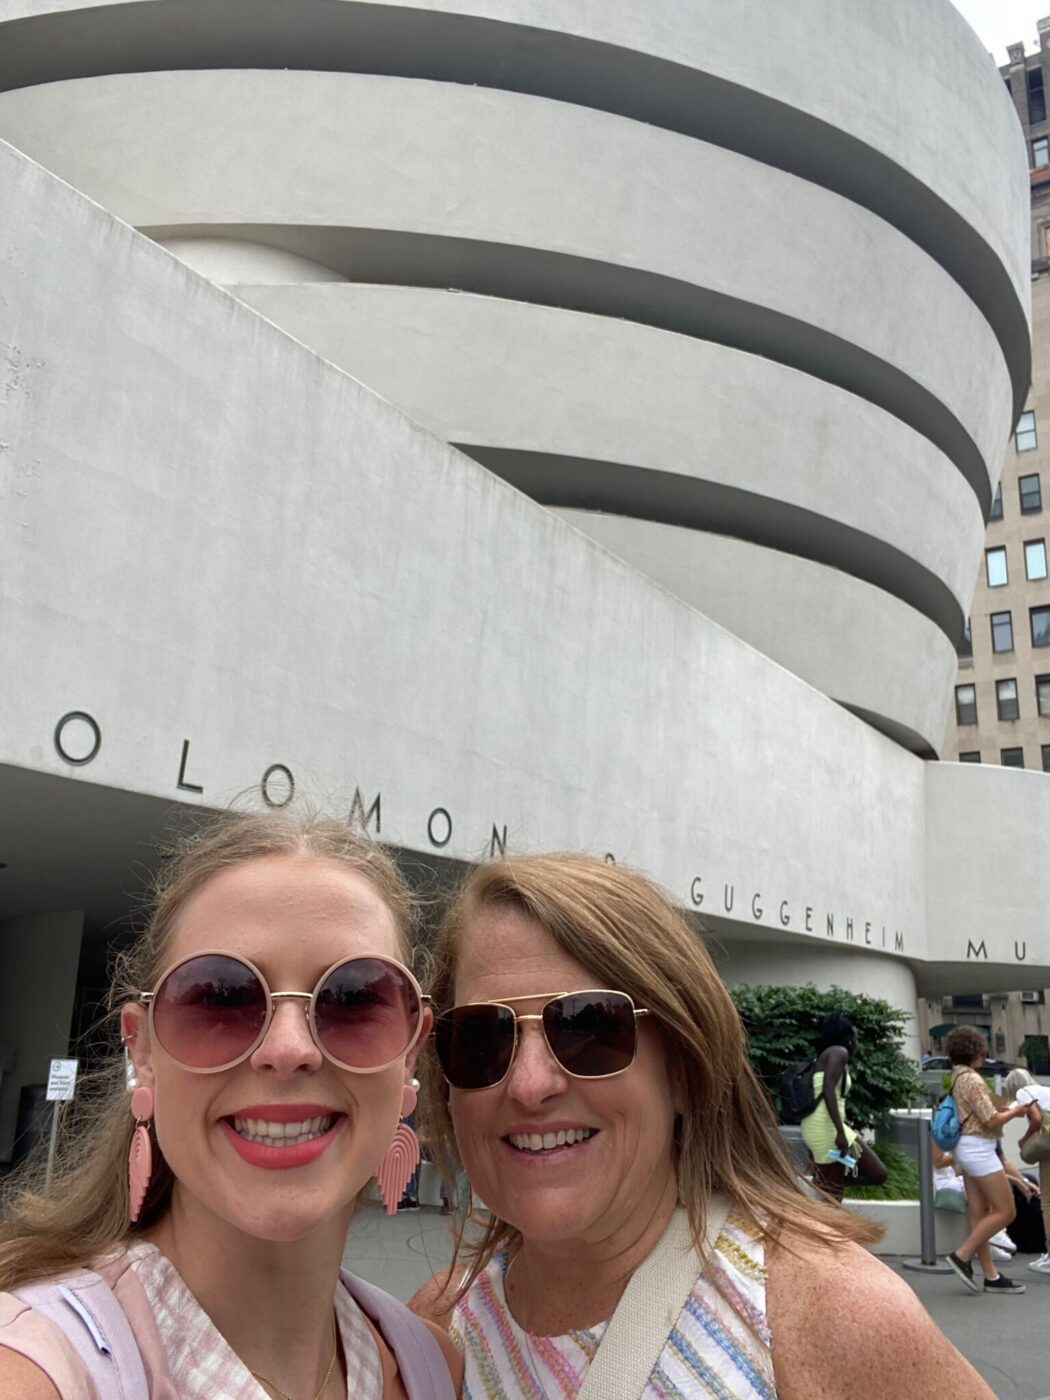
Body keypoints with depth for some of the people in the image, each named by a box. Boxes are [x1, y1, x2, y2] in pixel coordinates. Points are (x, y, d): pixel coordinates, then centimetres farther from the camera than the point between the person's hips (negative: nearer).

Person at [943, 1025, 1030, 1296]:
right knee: (1005, 1211, -3)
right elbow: (991, 1121, -17)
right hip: (978, 1148, -10)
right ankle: (962, 1256, -3)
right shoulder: (972, 1079, -18)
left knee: (979, 1213, 9)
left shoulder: (956, 1078, 11)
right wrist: (1014, 1112, -1)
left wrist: (999, 1111, 10)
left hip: (967, 1148, 10)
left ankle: (991, 1275, 13)